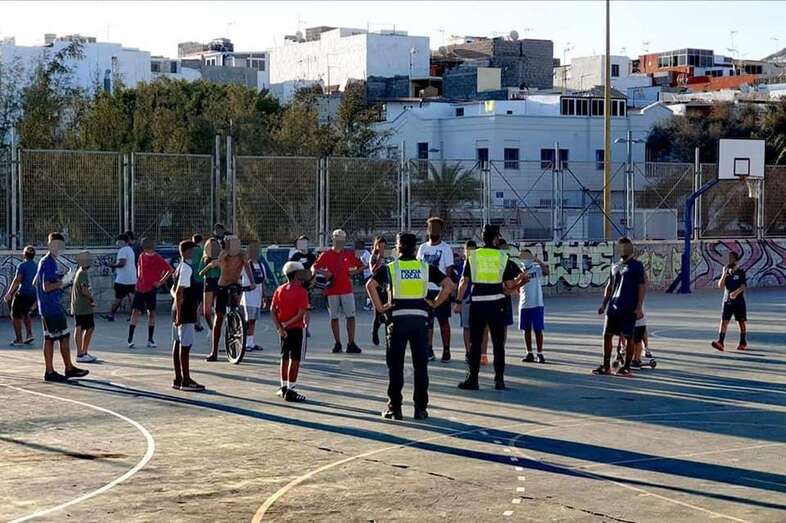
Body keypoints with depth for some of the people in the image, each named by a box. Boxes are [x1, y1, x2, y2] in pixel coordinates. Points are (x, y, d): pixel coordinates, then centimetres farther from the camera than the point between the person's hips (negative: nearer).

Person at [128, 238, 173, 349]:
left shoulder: (158, 259, -7)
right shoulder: (142, 256, 6)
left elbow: (170, 270, -6)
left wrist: (160, 282, -8)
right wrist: (138, 279, 11)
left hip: (151, 289, -3)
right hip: (140, 289, 3)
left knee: (151, 313, 4)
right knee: (135, 311, -5)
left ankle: (150, 340, 12)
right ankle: (130, 339, -4)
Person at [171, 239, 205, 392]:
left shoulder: (181, 267, 15)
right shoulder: (186, 268, -16)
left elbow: (174, 289, 24)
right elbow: (179, 292, -22)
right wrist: (179, 314, -23)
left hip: (181, 311, 10)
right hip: (185, 312, -10)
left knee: (178, 343, 11)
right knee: (185, 345, -7)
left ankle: (178, 379, 15)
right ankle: (186, 381, -6)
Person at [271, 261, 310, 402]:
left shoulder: (279, 290, 4)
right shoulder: (301, 292, -13)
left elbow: (272, 310, -1)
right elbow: (302, 313, -20)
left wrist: (279, 327, -6)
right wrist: (287, 324, -12)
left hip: (283, 330, 6)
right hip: (297, 329, -6)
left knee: (284, 358, 18)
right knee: (295, 360, 0)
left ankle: (284, 387, 26)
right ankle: (290, 390, -1)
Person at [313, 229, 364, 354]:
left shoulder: (349, 254, 9)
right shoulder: (326, 255, 5)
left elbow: (361, 266, 17)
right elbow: (313, 268, 4)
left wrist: (353, 272, 1)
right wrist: (323, 272, -14)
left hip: (347, 290, 0)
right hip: (332, 291, 0)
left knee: (351, 317, -5)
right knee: (334, 318, 4)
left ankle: (351, 344, -4)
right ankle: (337, 343, 12)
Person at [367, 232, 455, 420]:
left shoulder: (389, 268, 2)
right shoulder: (426, 268, 7)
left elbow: (371, 285, -13)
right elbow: (449, 285, 0)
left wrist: (379, 307, -6)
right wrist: (435, 304, 5)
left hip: (398, 318, -1)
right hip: (420, 318, 1)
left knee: (395, 366, 6)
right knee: (421, 366, 7)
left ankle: (394, 408, 7)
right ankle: (421, 408, 9)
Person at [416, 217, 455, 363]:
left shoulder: (446, 248, -5)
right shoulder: (423, 248, 9)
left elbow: (449, 271, -7)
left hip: (440, 290, -5)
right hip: (425, 290, 5)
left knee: (443, 321, 2)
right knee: (427, 321, 7)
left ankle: (446, 351, 7)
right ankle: (429, 350, 13)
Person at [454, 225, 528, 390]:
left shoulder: (472, 256, 1)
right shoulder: (503, 257, 1)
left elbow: (464, 281, -2)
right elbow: (509, 285, -1)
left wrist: (458, 301, 4)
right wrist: (520, 279, 17)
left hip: (477, 303, 0)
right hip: (496, 303, 0)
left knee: (475, 343, 6)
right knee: (498, 343, 8)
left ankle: (472, 379, 6)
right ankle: (499, 380, 7)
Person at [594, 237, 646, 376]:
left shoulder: (636, 266, -3)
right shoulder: (615, 266, 16)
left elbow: (642, 287, -8)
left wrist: (639, 307, -15)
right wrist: (604, 304, 13)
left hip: (629, 308, -6)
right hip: (613, 306, 6)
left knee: (628, 336, -1)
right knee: (607, 335, 4)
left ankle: (627, 367, 6)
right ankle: (606, 366, 13)